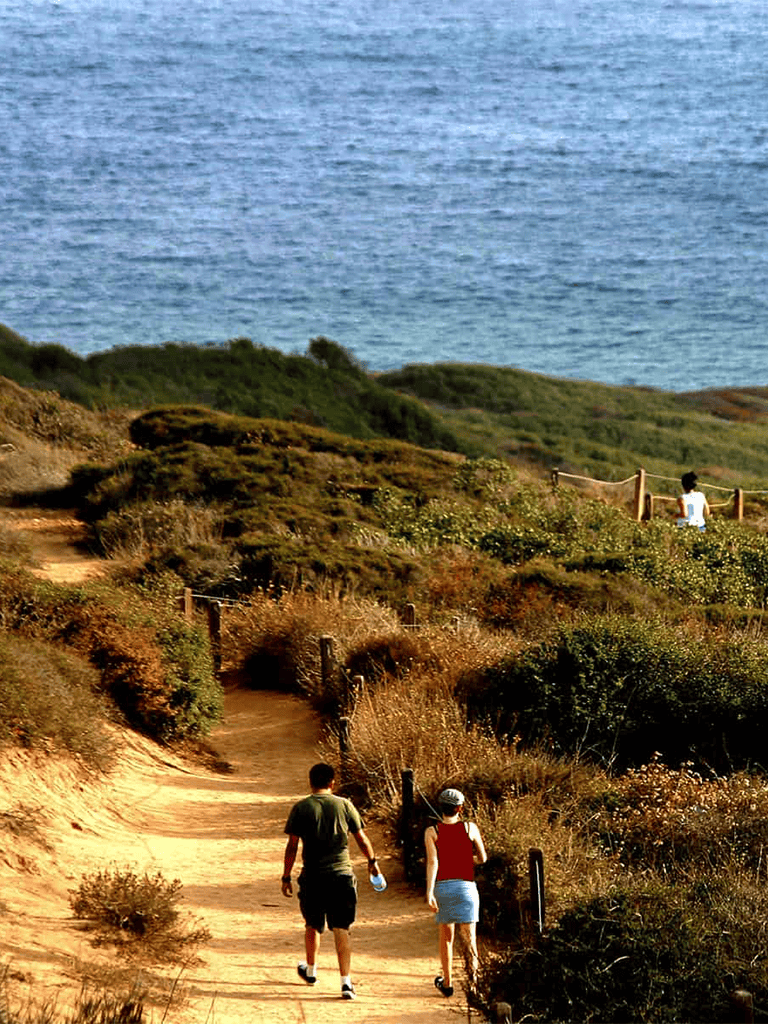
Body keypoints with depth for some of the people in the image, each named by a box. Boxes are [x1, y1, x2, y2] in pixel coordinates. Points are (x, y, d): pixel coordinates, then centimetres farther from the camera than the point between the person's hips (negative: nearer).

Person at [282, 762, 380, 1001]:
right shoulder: (344, 805, 1)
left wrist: (286, 877, 4)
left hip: (312, 876, 0)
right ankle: (346, 981, -11)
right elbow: (362, 839, 7)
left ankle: (311, 970, 40)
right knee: (341, 930, -1)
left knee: (312, 925, 20)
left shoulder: (300, 808, -2)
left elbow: (292, 846, -3)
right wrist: (372, 861, 24)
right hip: (342, 874, 0)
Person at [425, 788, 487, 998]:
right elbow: (482, 858, 11)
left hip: (442, 886, 1)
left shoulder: (432, 832, 0)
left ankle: (447, 982, 24)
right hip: (466, 885, -1)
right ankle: (473, 964, -32)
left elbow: (432, 862, -12)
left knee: (446, 935, 15)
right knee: (468, 933, -5)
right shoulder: (470, 828, 2)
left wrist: (429, 892, -17)